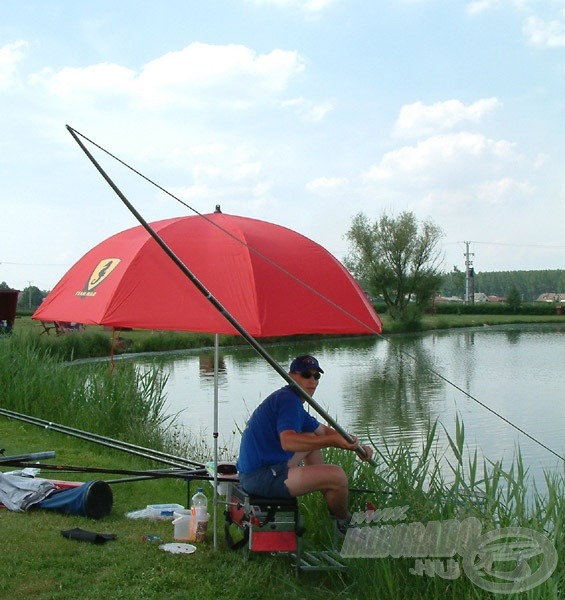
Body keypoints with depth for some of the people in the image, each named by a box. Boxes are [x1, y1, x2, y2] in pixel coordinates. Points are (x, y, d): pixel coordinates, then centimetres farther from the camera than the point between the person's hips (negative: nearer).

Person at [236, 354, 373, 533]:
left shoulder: (291, 400, 18)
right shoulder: (288, 399, -14)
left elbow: (322, 431, 25)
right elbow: (288, 442, -31)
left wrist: (356, 446, 13)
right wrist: (332, 441, -36)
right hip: (261, 478, -11)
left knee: (312, 438, 25)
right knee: (337, 475, -14)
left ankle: (333, 503, 26)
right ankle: (343, 521, 16)